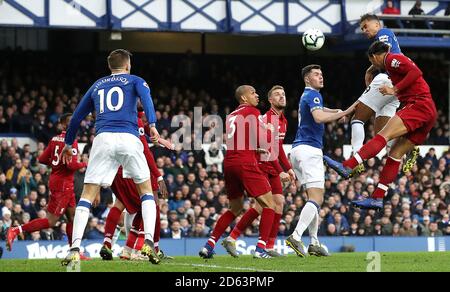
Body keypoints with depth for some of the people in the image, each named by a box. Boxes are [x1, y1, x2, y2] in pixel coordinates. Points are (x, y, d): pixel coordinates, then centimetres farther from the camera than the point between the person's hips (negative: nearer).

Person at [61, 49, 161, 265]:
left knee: (88, 195, 3)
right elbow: (146, 97, -7)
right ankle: (149, 241, -3)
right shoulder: (135, 81, 17)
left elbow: (77, 116, 30)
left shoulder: (97, 85, 26)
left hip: (103, 139, 2)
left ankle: (75, 249, -11)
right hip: (128, 138, -2)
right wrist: (152, 125, -21)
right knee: (146, 190, 13)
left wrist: (68, 143, 42)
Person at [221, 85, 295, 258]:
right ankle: (231, 238, -9)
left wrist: (288, 168, 16)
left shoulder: (283, 121, 14)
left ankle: (269, 246, 2)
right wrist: (280, 172, -22)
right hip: (261, 164, -9)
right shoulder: (267, 119, -16)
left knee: (279, 202, -1)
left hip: (272, 167, 9)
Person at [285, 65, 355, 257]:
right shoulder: (313, 95, -8)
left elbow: (318, 110, 44)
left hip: (299, 149, 10)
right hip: (309, 149, -10)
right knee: (317, 198, -17)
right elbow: (319, 117, -26)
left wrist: (335, 112, 24)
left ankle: (314, 243, 11)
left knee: (315, 198, 13)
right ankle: (296, 236, -30)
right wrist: (345, 113, -26)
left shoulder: (307, 96, 23)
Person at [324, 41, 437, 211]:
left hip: (419, 105, -10)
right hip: (429, 114, 10)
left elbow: (416, 72, -15)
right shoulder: (396, 62, 29)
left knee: (383, 135, -22)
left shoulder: (391, 59, -1)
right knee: (395, 154, 4)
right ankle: (377, 198, 0)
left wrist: (395, 90, -13)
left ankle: (347, 167, -37)